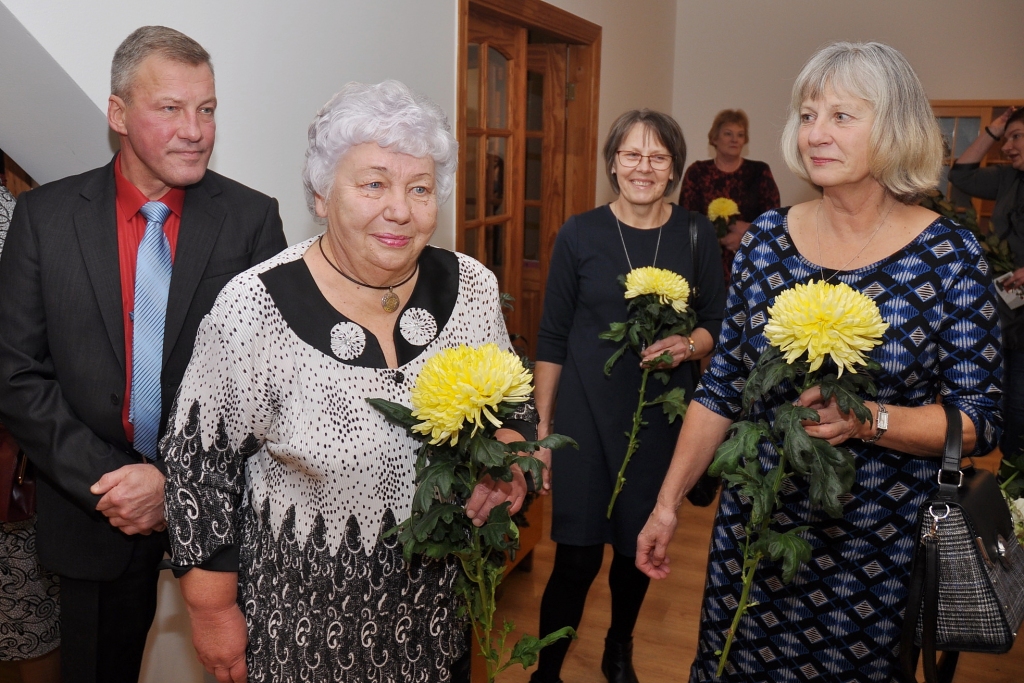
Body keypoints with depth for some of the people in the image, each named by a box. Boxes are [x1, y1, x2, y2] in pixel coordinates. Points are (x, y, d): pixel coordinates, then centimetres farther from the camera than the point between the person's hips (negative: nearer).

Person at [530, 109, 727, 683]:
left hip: (663, 417, 2)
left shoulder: (697, 235, 0)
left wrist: (686, 346, -16)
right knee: (577, 556, -4)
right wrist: (542, 430, -1)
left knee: (639, 548, 14)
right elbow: (553, 339, 0)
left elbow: (718, 325, 7)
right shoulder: (579, 235, -4)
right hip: (587, 414, -2)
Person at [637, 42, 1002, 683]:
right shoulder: (768, 238, -2)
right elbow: (722, 387, 2)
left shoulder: (949, 255, -11)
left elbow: (980, 418, -9)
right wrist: (668, 501, 1)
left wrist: (867, 419, -26)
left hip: (878, 544, -2)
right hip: (756, 522, 3)